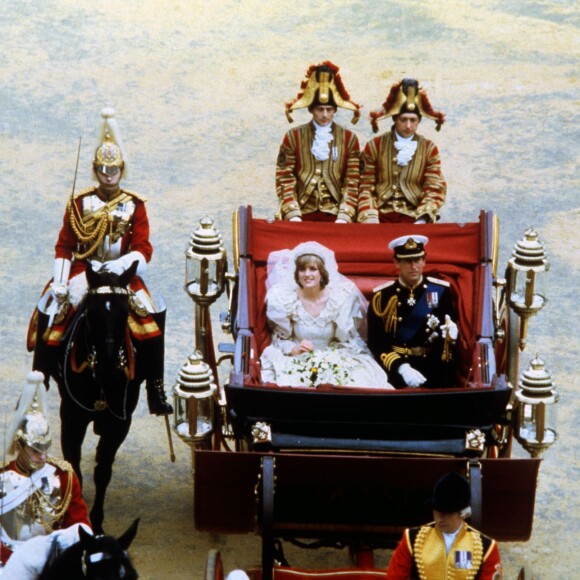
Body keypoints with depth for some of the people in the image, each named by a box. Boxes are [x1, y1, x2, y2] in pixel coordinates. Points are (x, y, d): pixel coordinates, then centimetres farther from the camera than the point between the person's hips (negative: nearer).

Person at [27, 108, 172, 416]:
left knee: (153, 318, -20)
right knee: (50, 314, -19)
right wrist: (59, 283, -11)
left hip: (123, 274, 0)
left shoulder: (135, 205, 1)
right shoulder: (79, 202, 1)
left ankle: (156, 390, -10)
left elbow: (143, 250, -6)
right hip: (81, 272, 0)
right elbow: (64, 247, 1)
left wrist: (121, 264, -25)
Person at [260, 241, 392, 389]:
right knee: (288, 382, -34)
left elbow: (347, 340, 5)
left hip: (334, 360, 1)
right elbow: (279, 339, 4)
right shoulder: (285, 298, -4)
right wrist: (293, 348, -17)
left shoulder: (341, 298, -4)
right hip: (297, 361, -1)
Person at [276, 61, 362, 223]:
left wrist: (344, 216, -7)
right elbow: (285, 179, 3)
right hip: (302, 214, 0)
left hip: (335, 215, 0)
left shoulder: (349, 138, 9)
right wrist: (293, 215, -9)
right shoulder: (293, 137, 8)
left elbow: (352, 183, 5)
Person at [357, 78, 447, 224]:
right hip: (381, 216, 0)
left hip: (414, 218, 0)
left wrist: (422, 220, -10)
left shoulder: (429, 149, 9)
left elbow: (435, 190, 4)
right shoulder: (375, 146, 8)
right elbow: (365, 187, 6)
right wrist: (369, 218, -9)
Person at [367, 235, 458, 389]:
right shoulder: (382, 296, 2)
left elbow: (451, 327, 11)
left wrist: (450, 334, -14)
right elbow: (376, 343, -3)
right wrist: (401, 368, -18)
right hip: (395, 366, -1)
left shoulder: (440, 290, 7)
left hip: (433, 365, 1)